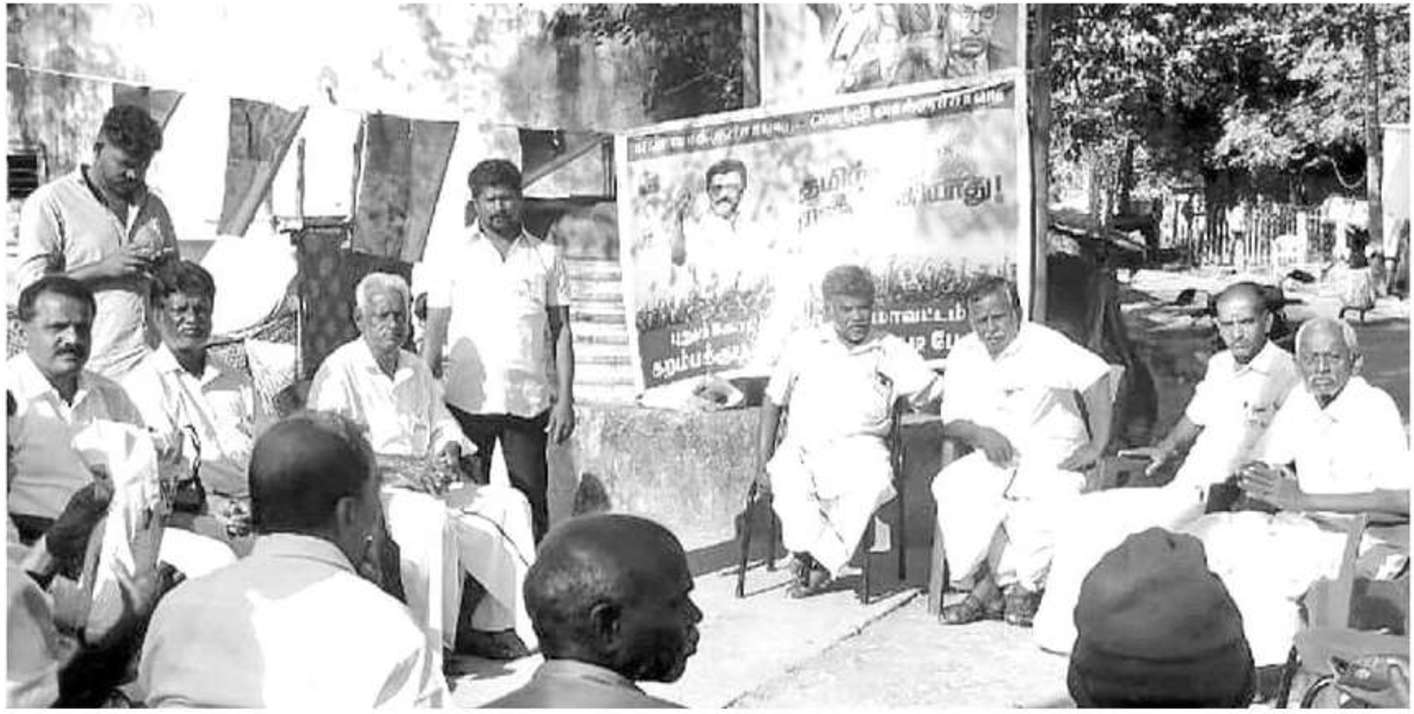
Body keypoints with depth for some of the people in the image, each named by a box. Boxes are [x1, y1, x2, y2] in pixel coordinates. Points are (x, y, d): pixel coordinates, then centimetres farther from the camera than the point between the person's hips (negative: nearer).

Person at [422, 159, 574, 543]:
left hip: (529, 403, 0)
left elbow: (560, 331, 9)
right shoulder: (455, 258, 8)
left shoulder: (547, 258, 9)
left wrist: (565, 398, 1)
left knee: (532, 507, 1)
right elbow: (434, 334, 8)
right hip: (467, 401, 0)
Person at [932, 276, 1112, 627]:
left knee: (1053, 497, -36)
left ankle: (989, 588, -19)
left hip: (1053, 454, -4)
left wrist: (1097, 447, -20)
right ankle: (1008, 587, -21)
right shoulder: (963, 355, 7)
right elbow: (951, 422, 7)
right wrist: (981, 434, -16)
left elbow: (1096, 377, -17)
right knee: (951, 486, -27)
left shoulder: (1044, 344, -8)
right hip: (994, 458, 4)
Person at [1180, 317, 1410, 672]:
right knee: (1201, 536, -6)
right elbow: (1263, 463, 13)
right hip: (1308, 525, 8)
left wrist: (1304, 499, -30)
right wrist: (1257, 476, -14)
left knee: (1257, 566, -30)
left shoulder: (1376, 409, -16)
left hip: (1368, 539, -8)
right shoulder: (1301, 399, 5)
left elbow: (1401, 502, -26)